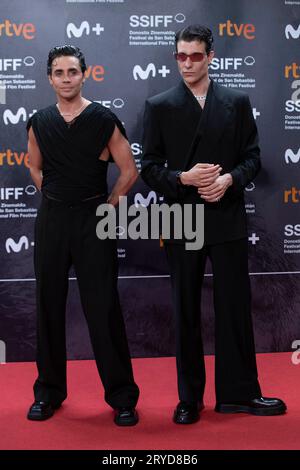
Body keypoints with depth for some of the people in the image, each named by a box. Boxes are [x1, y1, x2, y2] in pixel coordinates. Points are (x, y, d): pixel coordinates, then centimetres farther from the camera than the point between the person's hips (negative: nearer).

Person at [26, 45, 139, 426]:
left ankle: (122, 397, 8)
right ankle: (49, 391, 23)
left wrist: (107, 206, 1)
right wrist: (57, 201, 14)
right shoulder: (39, 123, 5)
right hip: (52, 220, 4)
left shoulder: (104, 120, -4)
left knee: (103, 307, -2)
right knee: (50, 305, 9)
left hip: (93, 220, -3)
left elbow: (129, 170, 1)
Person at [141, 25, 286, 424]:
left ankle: (239, 392, 19)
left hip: (228, 219, 1)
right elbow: (149, 168, 0)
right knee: (186, 312, 8)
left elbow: (252, 157, 7)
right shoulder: (159, 106, 2)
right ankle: (189, 398, 21)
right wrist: (183, 178, -17)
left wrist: (229, 179, -13)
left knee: (235, 307, 5)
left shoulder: (237, 102, 6)